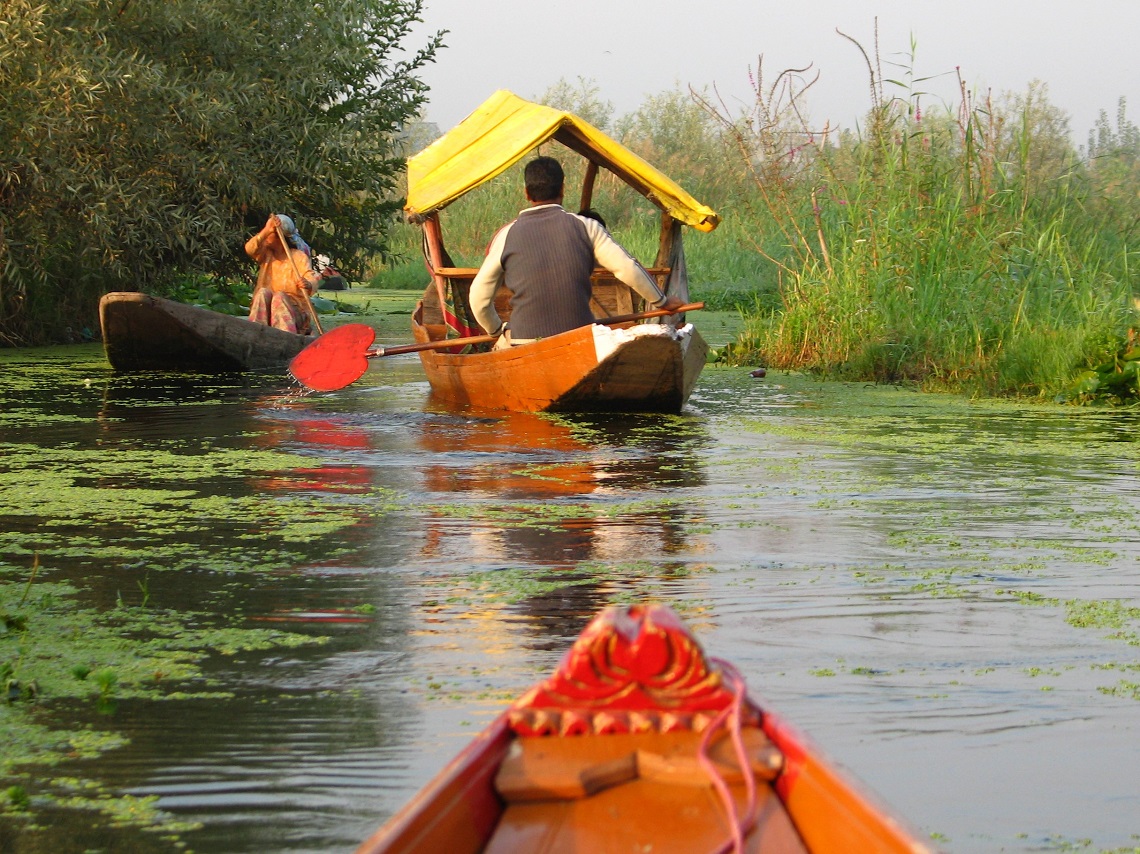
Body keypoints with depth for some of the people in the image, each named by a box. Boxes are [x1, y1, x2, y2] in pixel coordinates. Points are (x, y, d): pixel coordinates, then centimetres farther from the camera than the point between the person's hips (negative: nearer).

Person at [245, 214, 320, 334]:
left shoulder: (299, 257, 1)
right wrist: (266, 230, -22)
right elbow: (250, 249, -9)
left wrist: (309, 284, -40)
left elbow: (312, 278, -15)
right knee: (263, 292, -26)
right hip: (266, 309, 3)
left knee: (279, 297, -33)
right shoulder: (266, 254, 13)